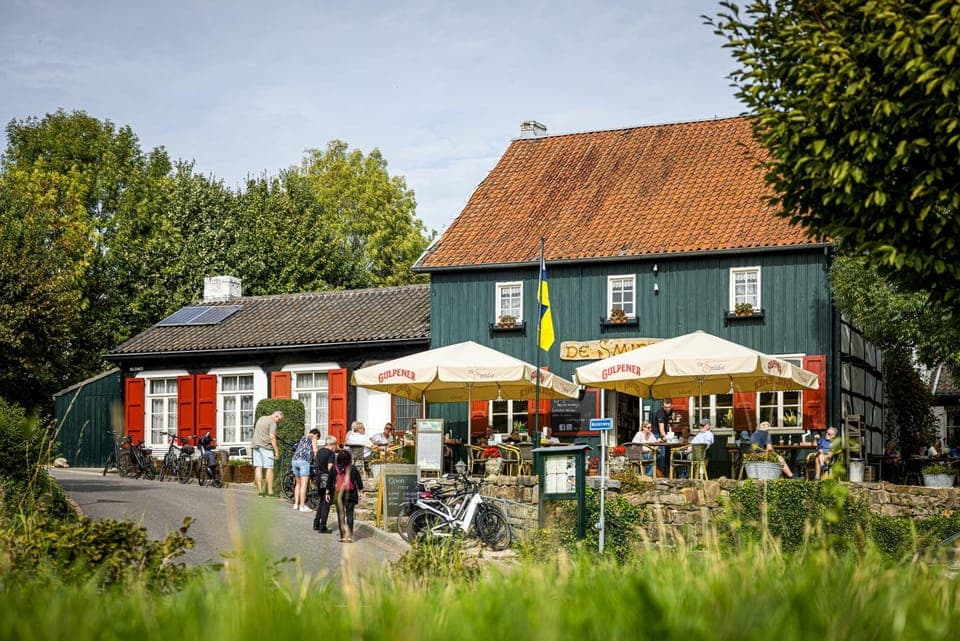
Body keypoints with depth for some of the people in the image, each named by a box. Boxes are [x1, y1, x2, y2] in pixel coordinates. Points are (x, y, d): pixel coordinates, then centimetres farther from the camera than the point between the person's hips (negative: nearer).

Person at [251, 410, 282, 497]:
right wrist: (276, 451, -13)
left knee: (258, 468, 2)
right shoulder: (272, 423, -9)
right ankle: (270, 491, -2)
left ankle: (260, 490, -2)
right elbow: (272, 437, -16)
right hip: (266, 446, -7)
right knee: (269, 468, -1)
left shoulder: (260, 418, 17)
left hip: (256, 445, 7)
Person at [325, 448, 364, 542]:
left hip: (337, 495, 0)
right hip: (350, 495, 0)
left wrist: (327, 493, 11)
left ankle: (343, 536, 5)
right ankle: (349, 536, -4)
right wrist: (360, 492, 12)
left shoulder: (334, 468, -2)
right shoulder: (353, 468, -3)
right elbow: (359, 481, 2)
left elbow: (329, 481, 2)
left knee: (340, 516, 7)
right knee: (349, 515, 3)